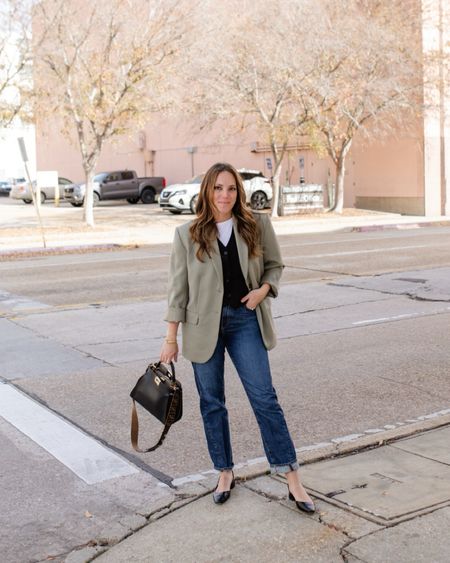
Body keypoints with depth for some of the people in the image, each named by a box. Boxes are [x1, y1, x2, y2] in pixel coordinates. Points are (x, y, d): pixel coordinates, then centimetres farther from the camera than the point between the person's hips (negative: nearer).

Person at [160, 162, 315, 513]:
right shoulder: (187, 235, -1)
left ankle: (291, 477, 4)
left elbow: (275, 264, 13)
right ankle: (225, 472, 25)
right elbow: (179, 287, 2)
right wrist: (171, 338, 0)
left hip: (245, 320, 0)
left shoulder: (258, 226, 0)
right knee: (211, 402, 9)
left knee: (264, 397, -3)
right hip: (204, 325, 1)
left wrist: (264, 289, -9)